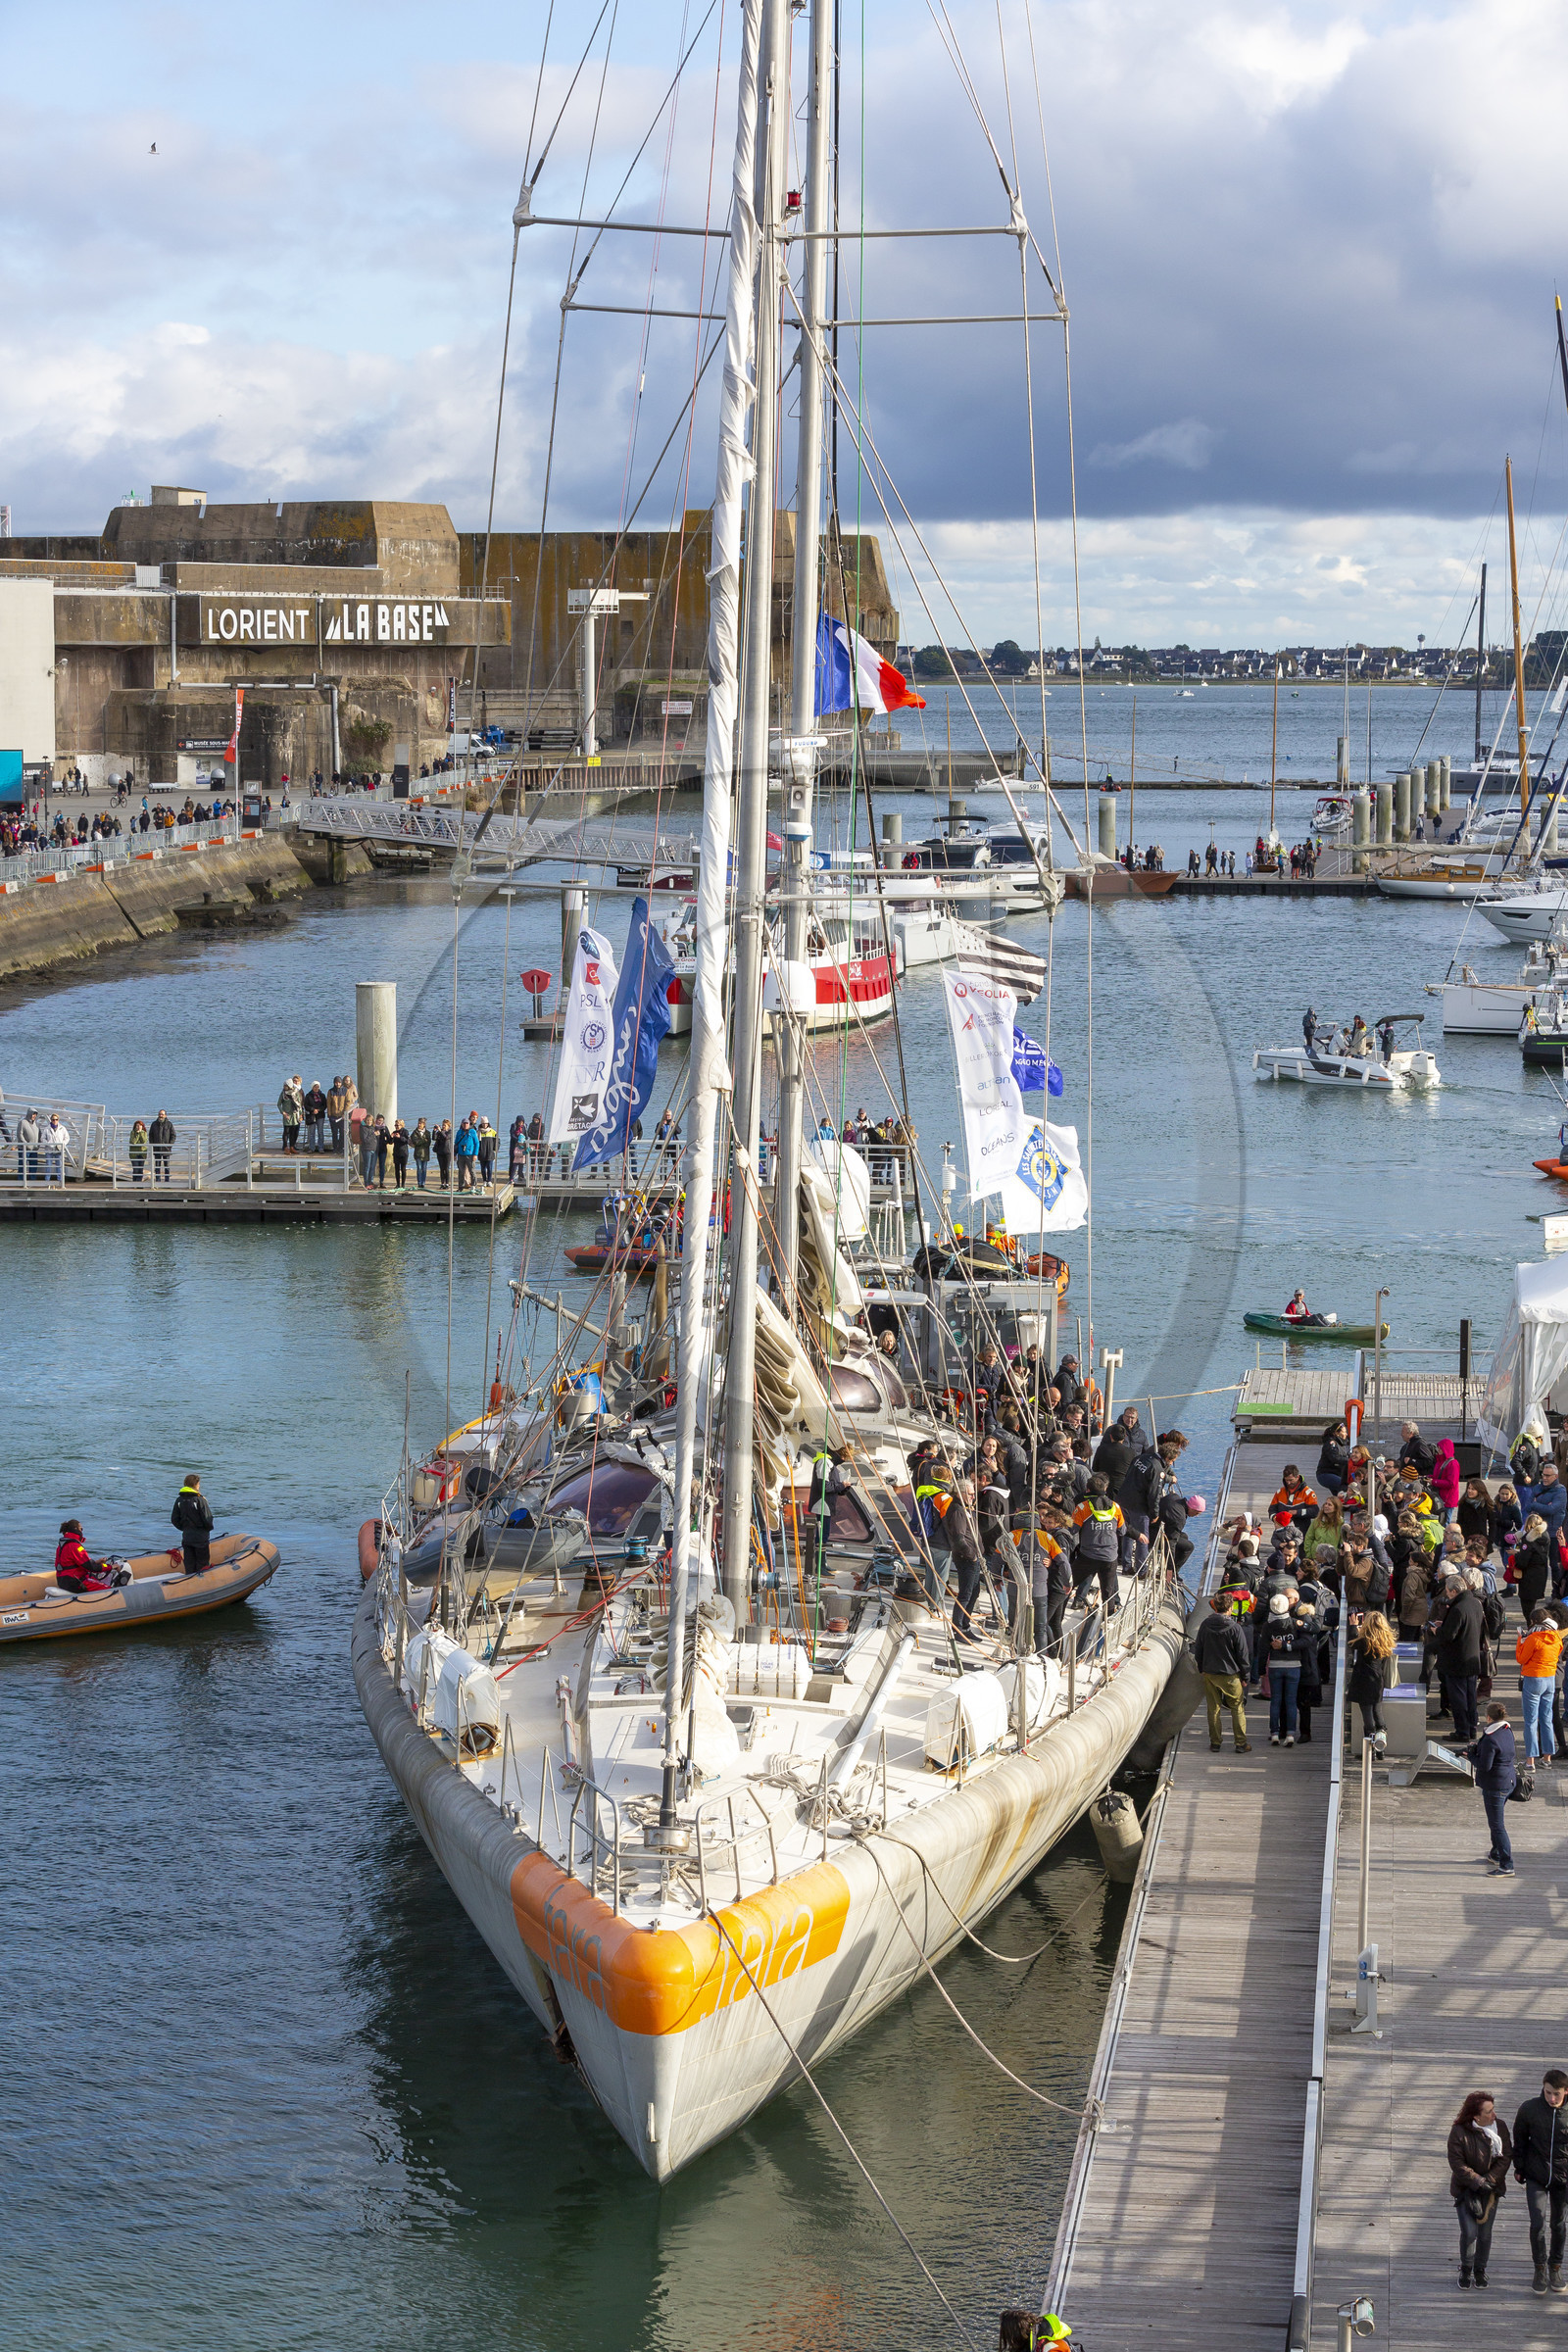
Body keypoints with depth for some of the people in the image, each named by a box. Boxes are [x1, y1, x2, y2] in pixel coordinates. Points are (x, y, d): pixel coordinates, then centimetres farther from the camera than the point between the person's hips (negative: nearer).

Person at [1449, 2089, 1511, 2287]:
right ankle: (1465, 2269, 14)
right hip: (1465, 2189, -3)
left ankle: (1480, 2270, 25)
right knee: (1469, 2232, -9)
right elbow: (1457, 2163, -14)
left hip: (1491, 2189, 3)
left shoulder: (1500, 2127, -3)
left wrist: (1489, 2181, -14)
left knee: (1485, 2232, 5)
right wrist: (1477, 2182, -20)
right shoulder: (1459, 2132, -15)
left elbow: (1506, 2157, -4)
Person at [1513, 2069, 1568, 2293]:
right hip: (1536, 2178, 0)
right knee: (1538, 2224, -8)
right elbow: (1519, 2140, 5)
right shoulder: (1529, 2110, -9)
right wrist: (1519, 2168, 5)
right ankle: (1540, 2269, 10)